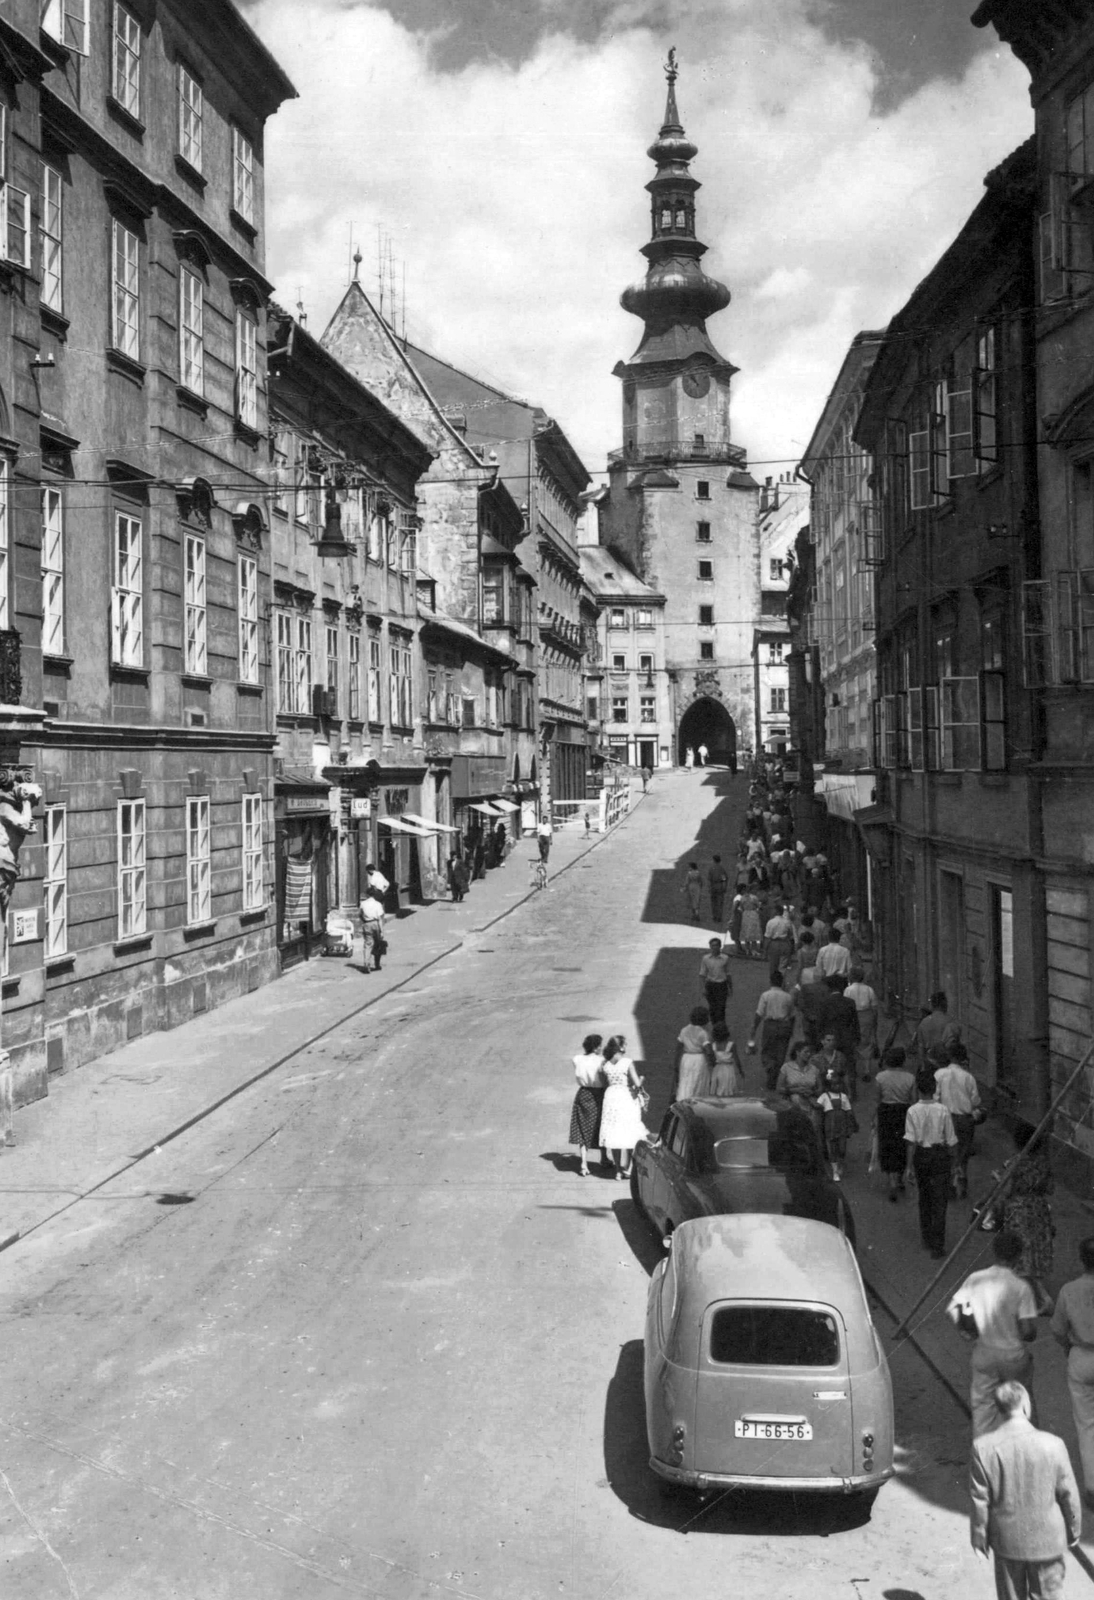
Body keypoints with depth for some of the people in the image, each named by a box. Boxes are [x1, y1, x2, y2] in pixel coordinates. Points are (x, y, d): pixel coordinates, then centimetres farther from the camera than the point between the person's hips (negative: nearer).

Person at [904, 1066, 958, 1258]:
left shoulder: (912, 1111, -12)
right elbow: (950, 1140, -5)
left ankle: (926, 1240, 31)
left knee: (924, 1199, 19)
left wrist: (909, 1165, -6)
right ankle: (937, 1246, 3)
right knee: (939, 1201, 4)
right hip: (939, 1156, -2)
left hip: (920, 1156, 2)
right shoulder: (943, 1111, -14)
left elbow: (910, 1141, -11)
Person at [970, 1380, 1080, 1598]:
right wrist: (1074, 1530, 10)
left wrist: (979, 1539, 4)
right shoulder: (1053, 1445, -19)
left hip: (1007, 1540, 1)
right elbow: (1068, 1494, -8)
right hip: (1047, 1540, -1)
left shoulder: (983, 1448, -18)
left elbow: (979, 1500, -10)